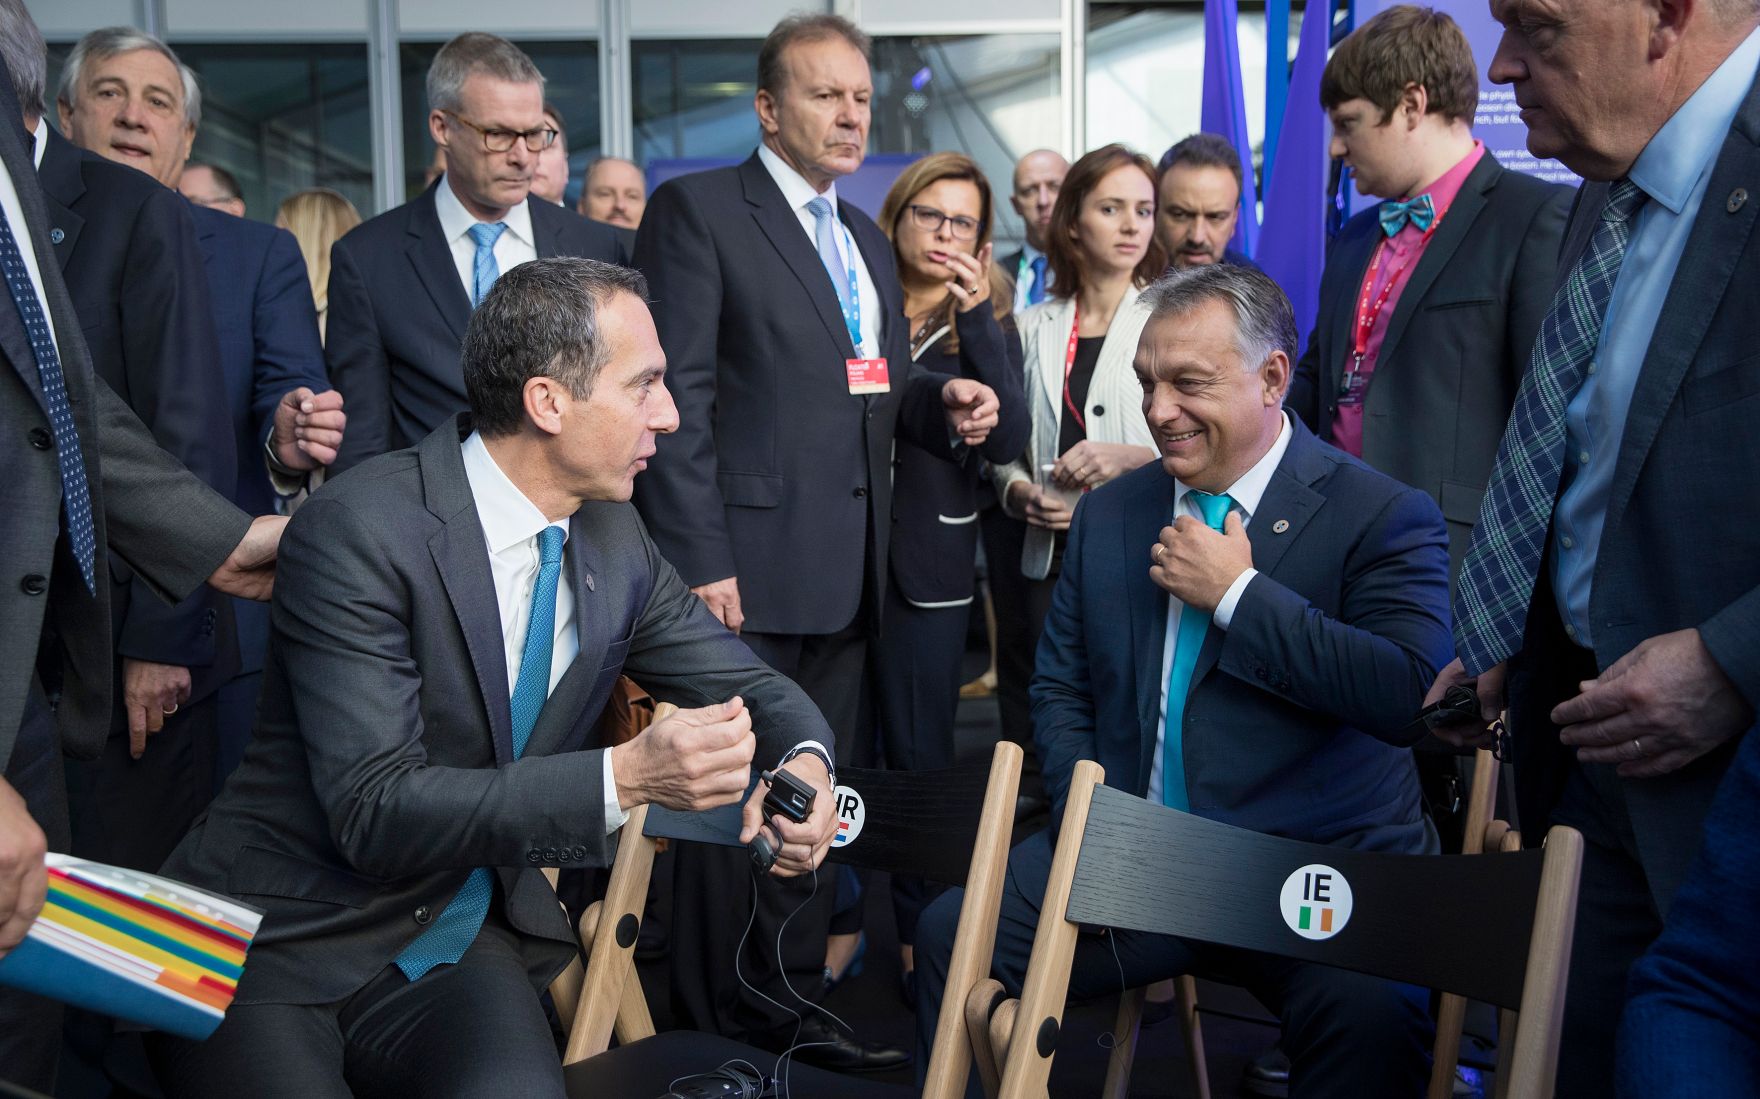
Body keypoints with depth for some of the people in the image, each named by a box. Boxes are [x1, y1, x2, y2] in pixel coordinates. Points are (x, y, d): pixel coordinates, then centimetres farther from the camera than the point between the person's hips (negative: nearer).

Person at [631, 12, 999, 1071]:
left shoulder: (867, 238, 20)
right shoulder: (698, 210, -4)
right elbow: (680, 395, -11)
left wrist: (943, 402, 0)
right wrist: (699, 560, -18)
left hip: (850, 574, 7)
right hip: (750, 566, -7)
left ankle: (795, 998, 25)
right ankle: (721, 1021, 16)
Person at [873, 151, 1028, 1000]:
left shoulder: (987, 322, 6)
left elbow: (1008, 440, -10)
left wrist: (977, 317, -14)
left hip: (930, 561, 0)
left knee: (920, 754, 5)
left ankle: (923, 938, 18)